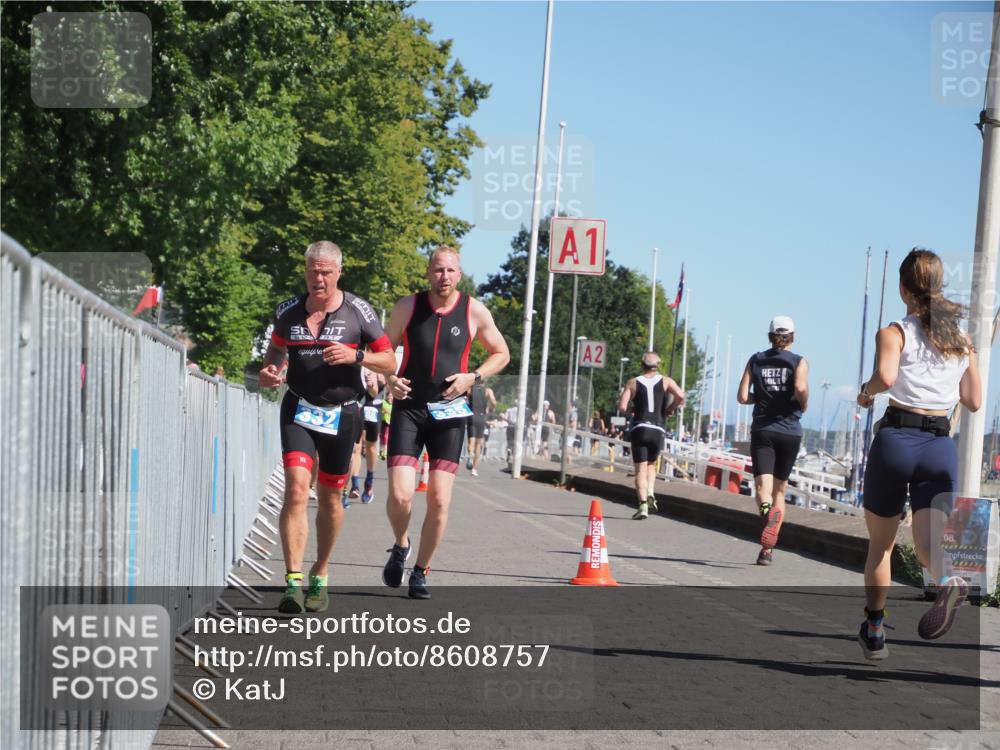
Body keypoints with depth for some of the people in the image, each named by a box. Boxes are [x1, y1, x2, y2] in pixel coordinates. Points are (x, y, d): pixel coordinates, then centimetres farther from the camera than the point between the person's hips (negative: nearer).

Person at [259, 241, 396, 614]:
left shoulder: (357, 311, -4)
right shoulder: (290, 310, 3)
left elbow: (390, 362, -1)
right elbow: (277, 348, 21)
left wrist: (356, 356, -19)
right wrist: (269, 371, -1)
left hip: (341, 414, 0)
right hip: (298, 410, 0)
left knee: (330, 497, 10)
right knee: (296, 489, -17)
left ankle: (319, 577, 29)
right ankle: (294, 581, -21)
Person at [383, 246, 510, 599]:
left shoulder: (475, 311, -1)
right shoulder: (407, 307, 0)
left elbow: (501, 354, 11)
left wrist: (473, 377, -6)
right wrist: (390, 379, -7)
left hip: (449, 412, 0)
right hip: (408, 408, 0)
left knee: (439, 500, -4)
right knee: (400, 495, -13)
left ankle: (421, 571, 14)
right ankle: (400, 546, 19)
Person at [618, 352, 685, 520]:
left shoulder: (633, 383, 5)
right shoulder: (666, 382, 7)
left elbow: (622, 407, -5)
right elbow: (680, 396, -11)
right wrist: (670, 410, 5)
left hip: (639, 429, -1)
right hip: (658, 431, 2)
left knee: (640, 469, -1)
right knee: (651, 464, 21)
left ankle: (643, 504, -16)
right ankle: (650, 493, -2)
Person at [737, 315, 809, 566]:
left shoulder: (756, 360, 7)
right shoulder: (799, 362, 1)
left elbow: (742, 397, 0)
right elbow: (800, 388, -19)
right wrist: (803, 405, 1)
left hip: (762, 429, 0)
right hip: (790, 431, 0)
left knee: (763, 488, -11)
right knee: (780, 490, 13)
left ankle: (767, 508, -48)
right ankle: (767, 549, 7)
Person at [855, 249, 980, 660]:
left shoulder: (895, 332, -4)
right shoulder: (963, 340, 10)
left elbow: (886, 376, -24)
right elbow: (973, 401, 13)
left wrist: (866, 393, -3)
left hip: (896, 438, -2)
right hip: (942, 446, 3)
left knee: (880, 544, 14)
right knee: (927, 540, -3)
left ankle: (874, 631, 20)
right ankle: (948, 580, -38)